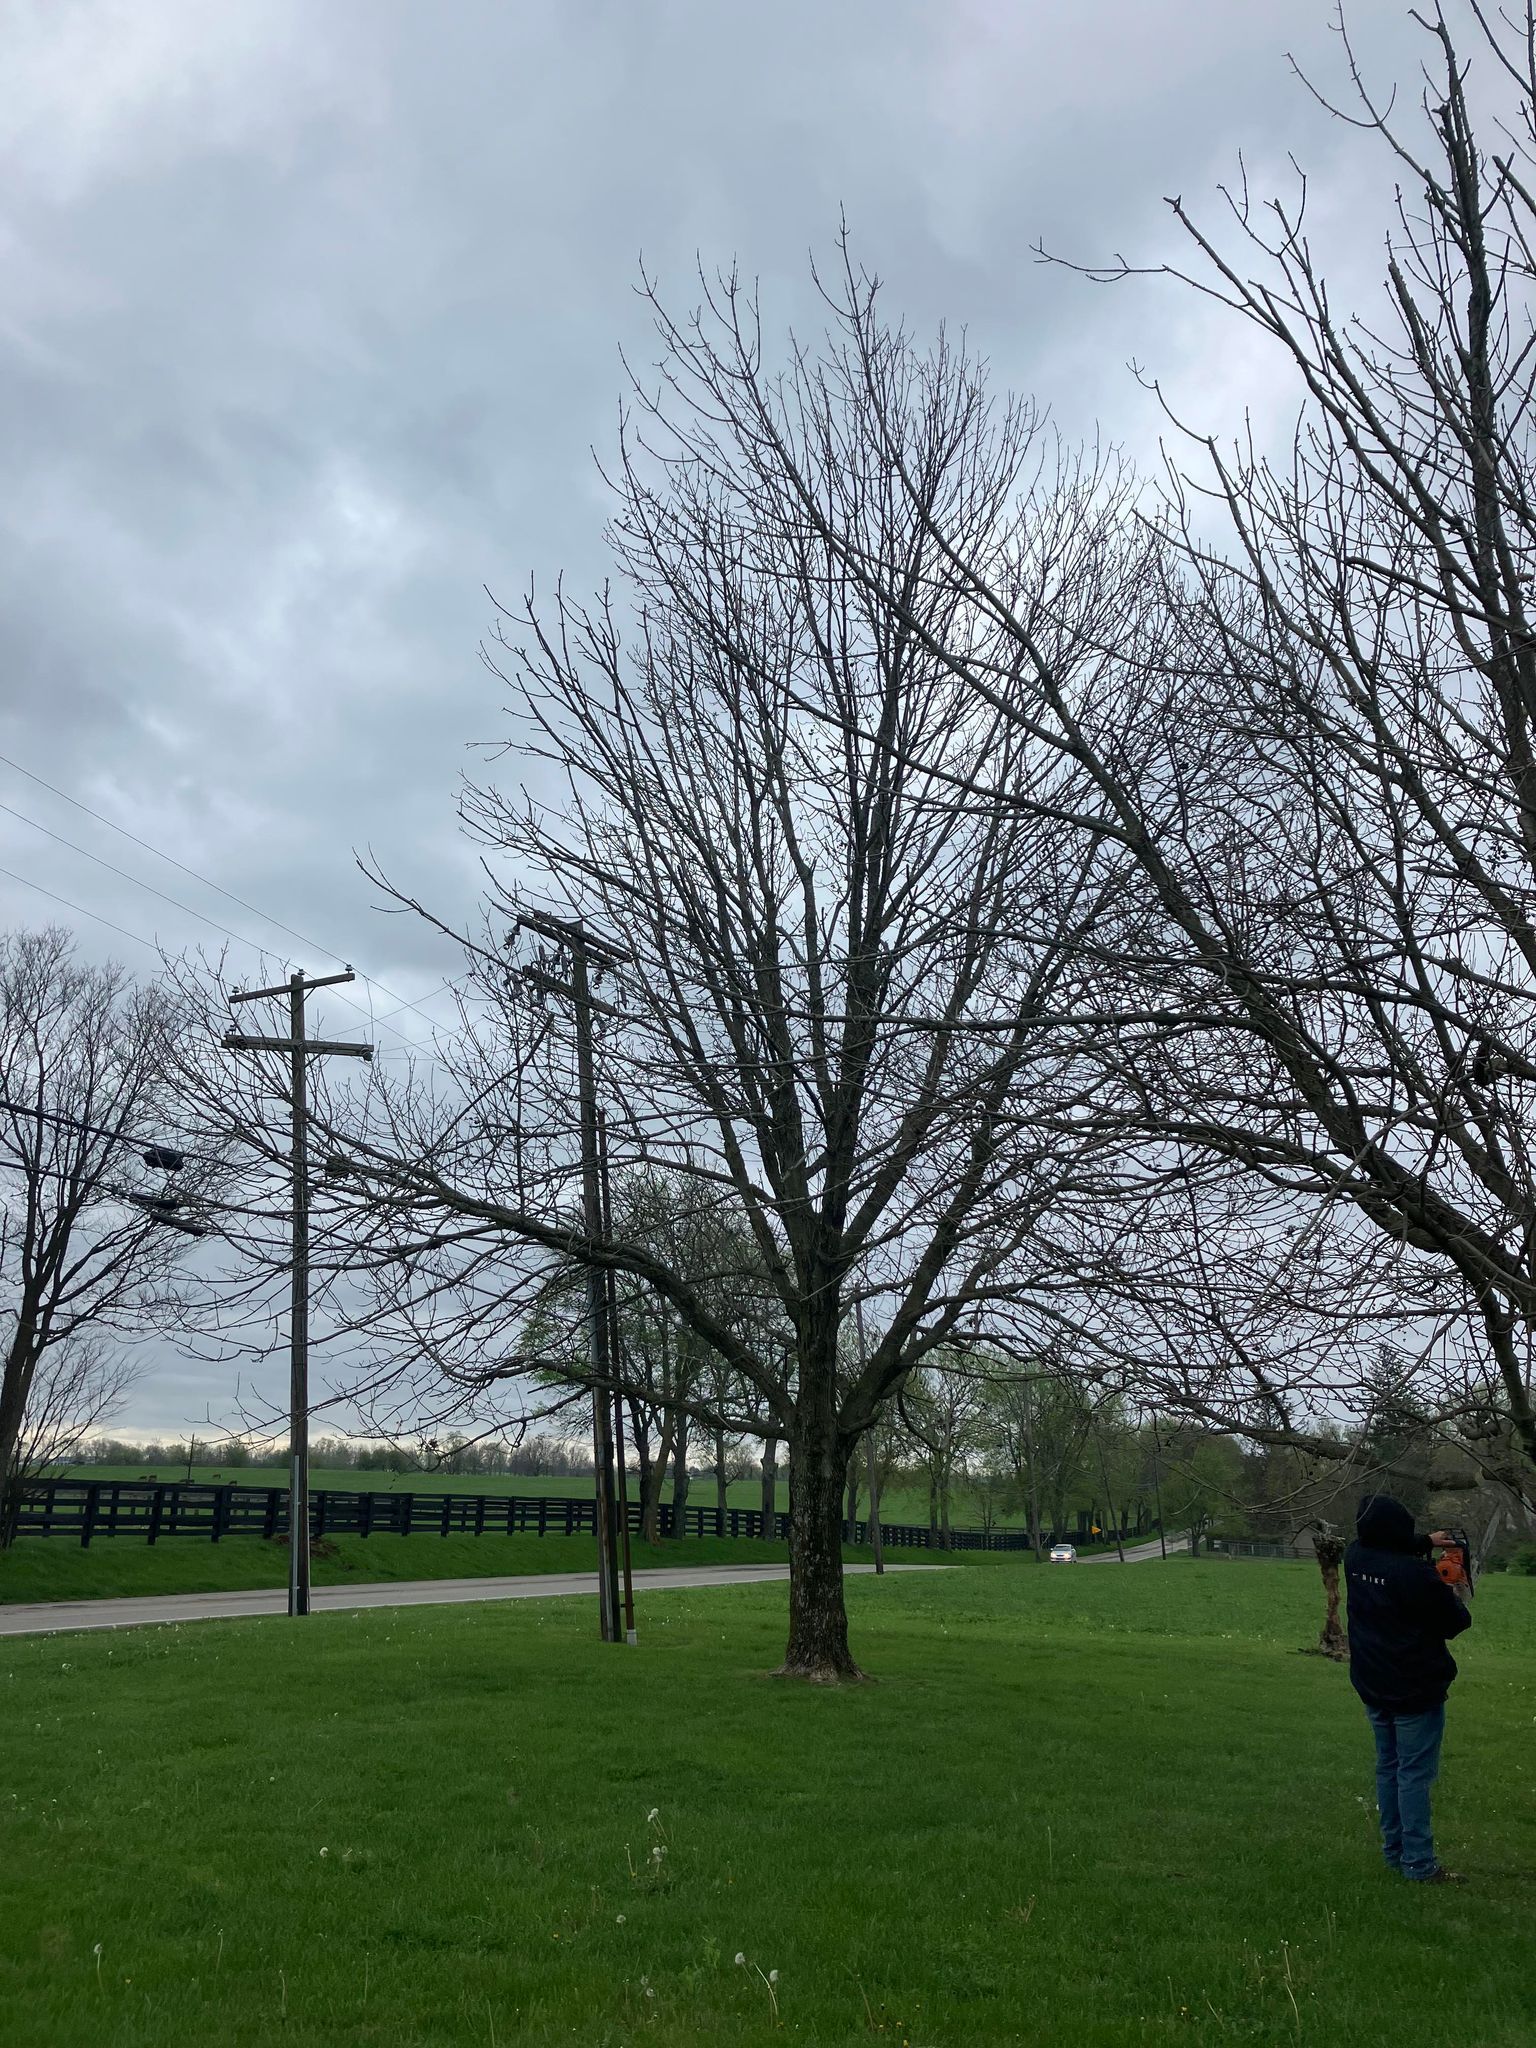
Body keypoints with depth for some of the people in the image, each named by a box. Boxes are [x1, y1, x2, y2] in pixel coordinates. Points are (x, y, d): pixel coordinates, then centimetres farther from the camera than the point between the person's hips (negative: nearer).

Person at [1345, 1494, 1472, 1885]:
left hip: (1373, 1687, 7)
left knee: (1388, 1768, 16)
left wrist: (1425, 1542, 22)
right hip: (1416, 1690, -7)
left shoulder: (1355, 1557, -2)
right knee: (1415, 1773, -2)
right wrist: (1448, 1592, 6)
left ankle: (1394, 1852, 24)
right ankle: (1419, 1864, 0)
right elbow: (1457, 1622, -13)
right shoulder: (1414, 1573, -25)